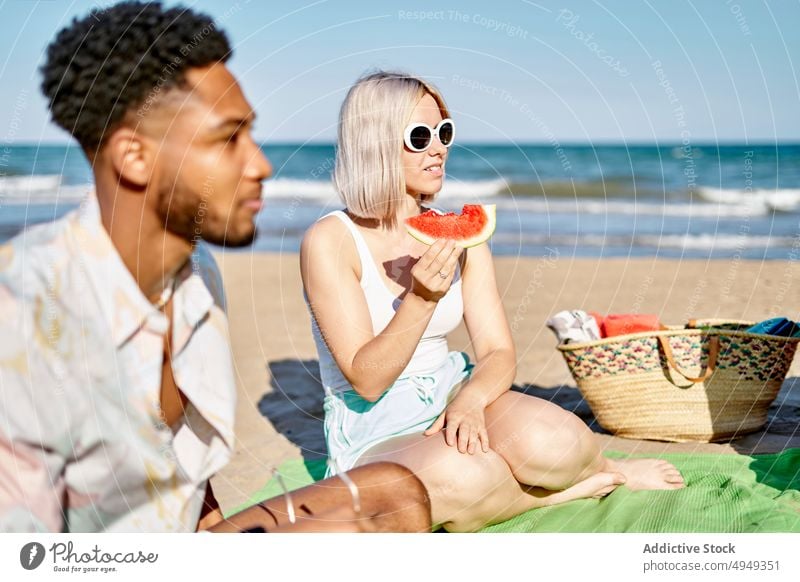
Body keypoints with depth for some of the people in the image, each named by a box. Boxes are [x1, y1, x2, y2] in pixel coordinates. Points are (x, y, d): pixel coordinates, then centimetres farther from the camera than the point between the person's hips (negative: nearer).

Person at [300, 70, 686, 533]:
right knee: (455, 478, -38)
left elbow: (499, 353, -1)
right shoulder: (330, 242, -12)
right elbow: (366, 381, -15)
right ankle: (582, 486, -10)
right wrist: (420, 300, -30)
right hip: (374, 434, -4)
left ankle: (601, 464, 5)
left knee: (546, 438, -30)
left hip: (455, 401, 4)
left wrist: (469, 399, -23)